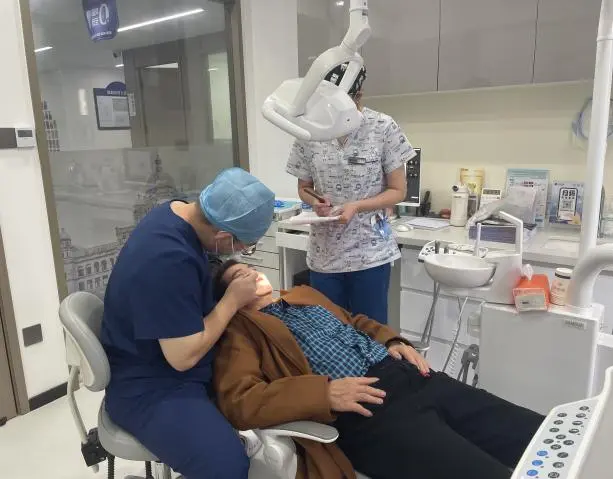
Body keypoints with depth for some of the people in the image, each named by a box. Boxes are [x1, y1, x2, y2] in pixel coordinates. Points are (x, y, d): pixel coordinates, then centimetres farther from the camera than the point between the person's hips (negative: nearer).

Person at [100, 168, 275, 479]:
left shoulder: (180, 213, -2)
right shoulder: (166, 259, -32)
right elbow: (184, 356, -27)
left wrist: (235, 282, 0)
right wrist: (233, 300, -17)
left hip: (183, 357, 10)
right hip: (150, 388, -9)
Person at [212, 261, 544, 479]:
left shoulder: (303, 295, 26)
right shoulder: (241, 331, 5)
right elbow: (239, 400, -11)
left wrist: (392, 341, 13)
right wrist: (325, 393, -20)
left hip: (408, 376, 8)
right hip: (366, 409, -7)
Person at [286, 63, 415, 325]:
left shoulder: (383, 128, -9)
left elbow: (398, 191, -4)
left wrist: (356, 206, -19)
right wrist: (315, 202, -13)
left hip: (370, 252, -2)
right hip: (324, 254, 2)